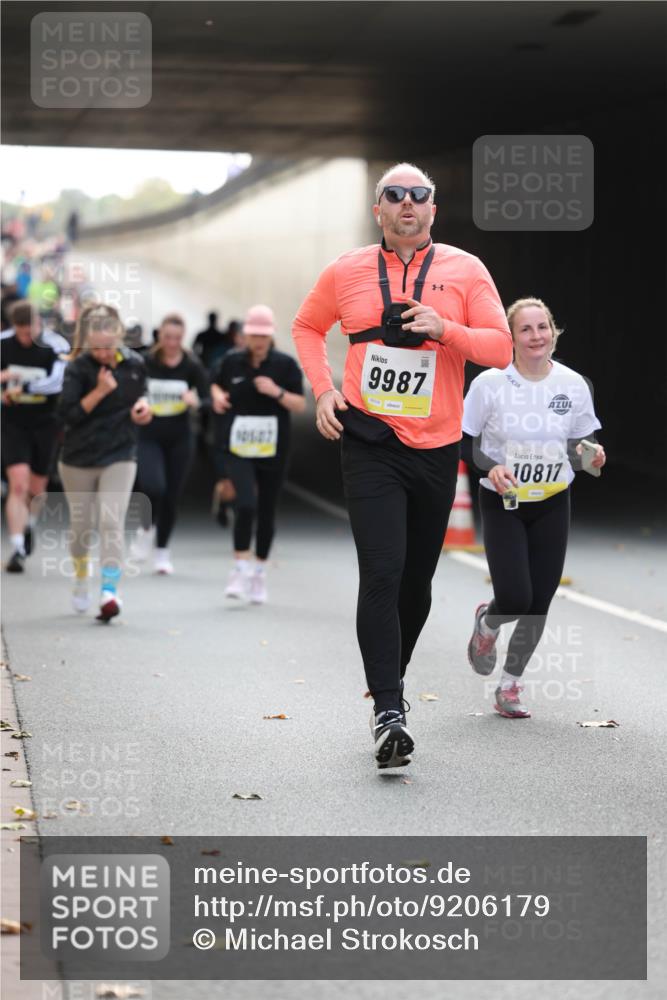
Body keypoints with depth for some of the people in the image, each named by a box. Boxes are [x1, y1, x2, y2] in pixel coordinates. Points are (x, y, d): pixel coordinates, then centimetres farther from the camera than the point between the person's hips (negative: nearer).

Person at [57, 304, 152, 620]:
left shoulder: (134, 364, -3)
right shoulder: (78, 369, -13)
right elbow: (68, 414, -18)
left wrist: (142, 405, -7)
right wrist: (100, 391, -27)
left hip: (120, 456, 0)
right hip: (79, 459, 0)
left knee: (112, 523, -14)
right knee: (80, 525, 14)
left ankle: (109, 591, -18)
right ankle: (81, 580, 39)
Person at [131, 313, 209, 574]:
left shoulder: (192, 366, -4)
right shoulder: (145, 363, -5)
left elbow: (208, 400, -10)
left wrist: (196, 401, -29)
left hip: (179, 439, 1)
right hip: (148, 437, -1)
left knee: (171, 497, 6)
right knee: (153, 487, -21)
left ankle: (162, 550, 24)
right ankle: (146, 528, 10)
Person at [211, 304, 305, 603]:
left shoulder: (285, 364, -1)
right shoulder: (232, 362, 3)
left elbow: (300, 405, -2)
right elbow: (217, 384, 22)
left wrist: (277, 392, -18)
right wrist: (218, 395, -1)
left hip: (272, 450, 1)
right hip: (238, 447, -1)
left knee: (267, 511, 8)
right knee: (245, 503, -19)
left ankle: (259, 572, 24)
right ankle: (240, 569, -7)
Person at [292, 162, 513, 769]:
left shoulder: (464, 270, 3)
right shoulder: (347, 271, 5)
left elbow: (501, 348, -1)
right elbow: (307, 327, 20)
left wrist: (445, 329, -17)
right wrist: (323, 389, 5)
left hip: (436, 447, 2)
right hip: (371, 444, -2)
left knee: (417, 579, 12)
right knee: (381, 575, -15)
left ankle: (394, 675, 35)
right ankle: (388, 711, -16)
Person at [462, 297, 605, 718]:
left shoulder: (574, 385, -4)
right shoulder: (489, 383, -12)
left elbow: (579, 445, 7)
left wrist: (589, 456, -15)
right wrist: (490, 466, -22)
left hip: (552, 506, 3)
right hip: (502, 504, -3)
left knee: (539, 603, 2)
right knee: (515, 598, -14)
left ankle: (510, 686, 22)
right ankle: (487, 623, 24)